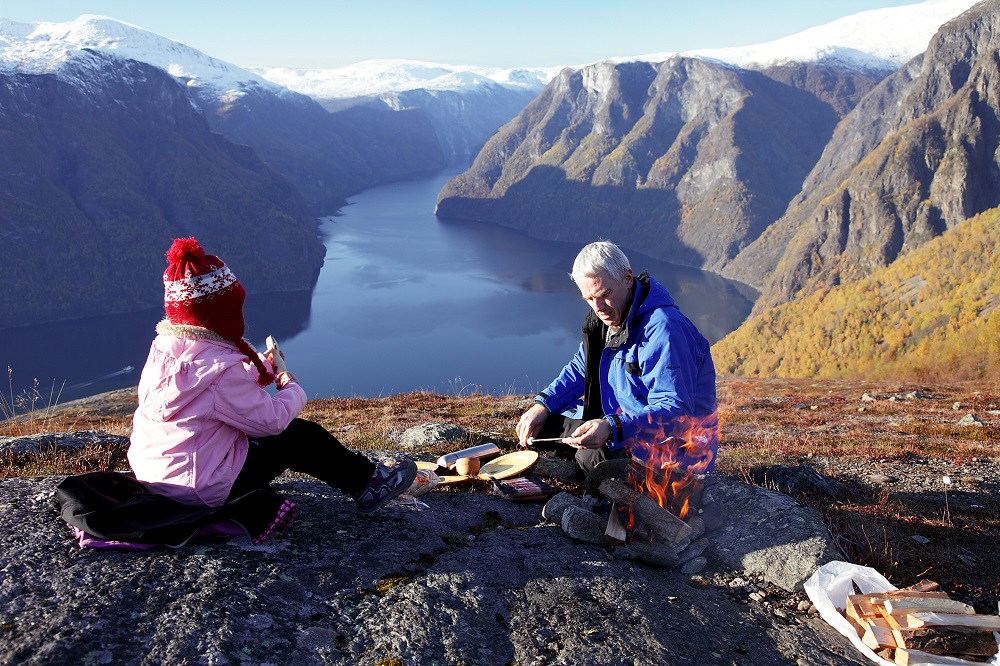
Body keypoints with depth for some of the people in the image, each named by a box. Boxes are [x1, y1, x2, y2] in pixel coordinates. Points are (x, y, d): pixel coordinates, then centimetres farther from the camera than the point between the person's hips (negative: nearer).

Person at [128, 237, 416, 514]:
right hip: (202, 489, -9)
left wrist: (262, 367, 18)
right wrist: (292, 388, 0)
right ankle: (367, 483, 21)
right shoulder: (221, 366, -27)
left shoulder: (163, 345, 0)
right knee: (302, 436, 3)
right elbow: (271, 419, -18)